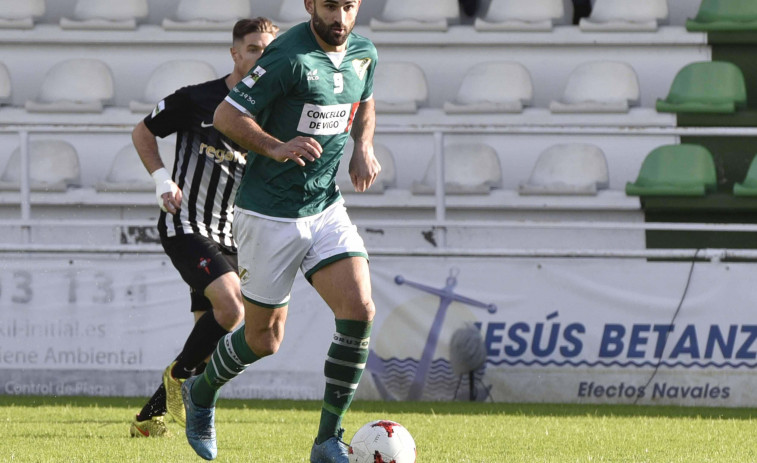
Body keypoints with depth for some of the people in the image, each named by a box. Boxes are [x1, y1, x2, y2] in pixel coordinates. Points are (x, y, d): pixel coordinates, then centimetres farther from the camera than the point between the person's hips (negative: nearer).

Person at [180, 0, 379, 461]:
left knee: (360, 311, -13)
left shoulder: (364, 53, 3)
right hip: (269, 212, -6)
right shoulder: (289, 56, -19)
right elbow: (227, 116, -17)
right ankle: (201, 394, 37)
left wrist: (364, 147, 6)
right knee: (265, 338, 5)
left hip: (326, 207, 6)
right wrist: (278, 147, -31)